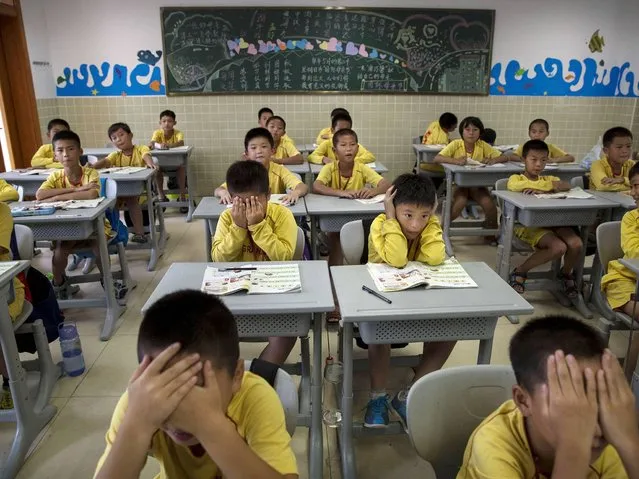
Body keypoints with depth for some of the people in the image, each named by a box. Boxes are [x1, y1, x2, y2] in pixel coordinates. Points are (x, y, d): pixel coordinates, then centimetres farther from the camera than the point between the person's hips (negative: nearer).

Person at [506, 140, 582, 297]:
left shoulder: (548, 179, 22)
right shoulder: (516, 178, 7)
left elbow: (566, 185, 0)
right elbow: (513, 186, -20)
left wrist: (541, 189, -17)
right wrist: (548, 185, -13)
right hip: (528, 224, -5)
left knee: (576, 244, -21)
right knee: (559, 247, -28)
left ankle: (567, 273, 15)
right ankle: (520, 272, -4)